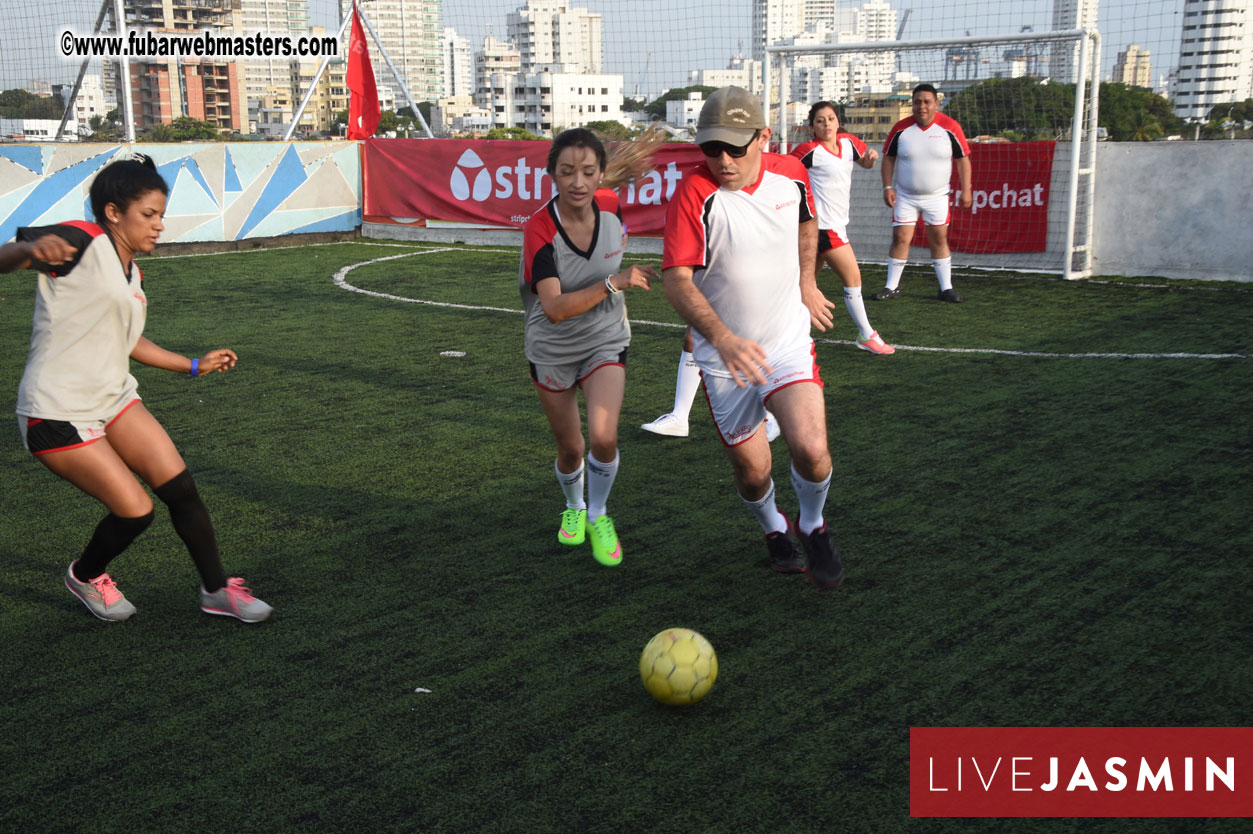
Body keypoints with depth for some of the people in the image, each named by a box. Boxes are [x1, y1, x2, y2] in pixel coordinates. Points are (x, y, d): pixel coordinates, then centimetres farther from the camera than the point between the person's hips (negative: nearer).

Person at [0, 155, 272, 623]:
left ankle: (216, 589, 14)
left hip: (114, 399, 8)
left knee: (180, 488, -1)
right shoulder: (82, 242, -13)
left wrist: (195, 366, 32)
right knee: (135, 511, -8)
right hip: (58, 413, -8)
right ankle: (85, 576, 23)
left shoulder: (131, 275, 12)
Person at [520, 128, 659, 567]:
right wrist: (614, 283, -42)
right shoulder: (539, 230, -26)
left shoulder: (610, 205, -15)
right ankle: (573, 507, 46)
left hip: (606, 343, 1)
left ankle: (598, 515, 10)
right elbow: (555, 308, -35)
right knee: (570, 449, 12)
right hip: (552, 351, -1)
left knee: (603, 437, -19)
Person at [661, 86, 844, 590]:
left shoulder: (791, 174, -5)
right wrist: (723, 338, -38)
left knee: (810, 448, -19)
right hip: (723, 358, -1)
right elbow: (676, 280, -25)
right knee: (751, 471, 7)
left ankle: (813, 528, 13)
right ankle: (774, 530, 43)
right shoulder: (693, 194, -19)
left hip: (789, 342, 1)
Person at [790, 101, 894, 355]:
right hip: (824, 226, -8)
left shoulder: (848, 142, 6)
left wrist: (871, 157, 1)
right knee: (853, 278, -5)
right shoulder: (810, 151, -14)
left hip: (836, 223, 8)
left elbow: (865, 163, 22)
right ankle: (866, 335, 4)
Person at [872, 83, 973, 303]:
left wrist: (966, 190, -6)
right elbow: (888, 157, 3)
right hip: (905, 196, 0)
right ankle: (892, 287, 8)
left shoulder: (950, 127, -8)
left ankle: (946, 288, 11)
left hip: (937, 196, 0)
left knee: (939, 240, 3)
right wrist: (887, 187, -4)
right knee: (900, 238, -2)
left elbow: (963, 159, -2)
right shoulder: (901, 128, -6)